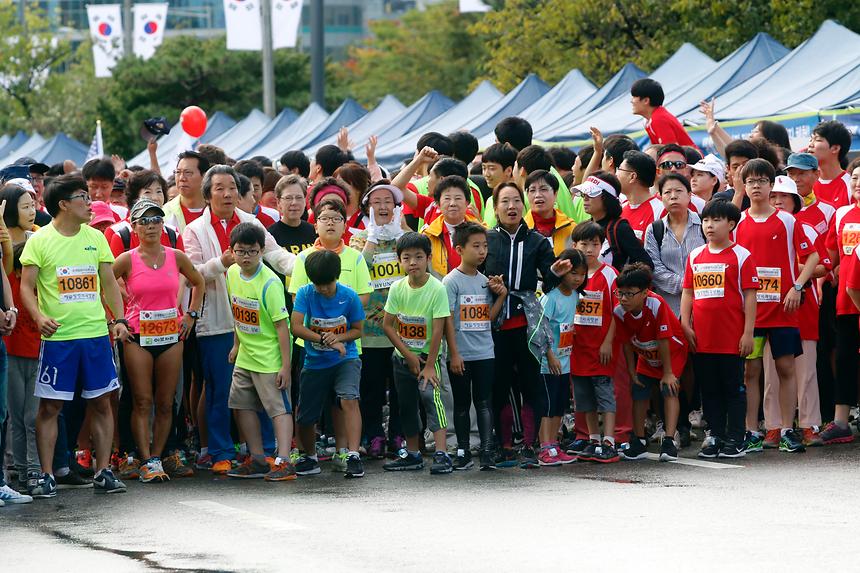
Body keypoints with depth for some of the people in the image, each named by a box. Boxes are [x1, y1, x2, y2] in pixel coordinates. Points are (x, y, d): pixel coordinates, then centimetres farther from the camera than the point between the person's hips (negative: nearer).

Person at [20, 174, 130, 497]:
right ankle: (46, 476, 5)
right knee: (49, 406, -1)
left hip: (96, 335, 4)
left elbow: (109, 283, 14)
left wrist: (119, 319, 2)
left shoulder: (95, 238, 10)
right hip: (57, 337, -4)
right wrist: (39, 316, -21)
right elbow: (27, 286, -5)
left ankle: (103, 472, 12)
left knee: (101, 403, 5)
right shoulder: (40, 241, -2)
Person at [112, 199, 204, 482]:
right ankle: (147, 462, -6)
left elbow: (198, 283, 22)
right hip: (138, 337, -3)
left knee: (165, 403, 4)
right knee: (142, 402, -5)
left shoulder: (176, 257, 4)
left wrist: (191, 315, 14)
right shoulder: (127, 260, -4)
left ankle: (157, 456, 12)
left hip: (171, 336, 3)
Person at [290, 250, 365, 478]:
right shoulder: (305, 294, -10)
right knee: (304, 417, 5)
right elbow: (296, 327, -20)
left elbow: (357, 330, 0)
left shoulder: (349, 296, -10)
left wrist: (338, 338, -21)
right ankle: (310, 458, 32)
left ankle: (353, 456, -30)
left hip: (345, 359, -2)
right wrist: (326, 340, -29)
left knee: (349, 399, -27)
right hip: (315, 363, 2)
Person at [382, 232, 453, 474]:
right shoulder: (398, 288, -4)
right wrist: (408, 355, -8)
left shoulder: (437, 289, -16)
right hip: (402, 355, 5)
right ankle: (412, 455, 26)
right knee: (407, 405, 12)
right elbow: (387, 325, -1)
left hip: (428, 355, -5)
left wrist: (429, 365, -17)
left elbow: (438, 330, -16)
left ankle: (442, 455, -27)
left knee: (430, 395, -22)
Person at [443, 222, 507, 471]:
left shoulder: (485, 281, 9)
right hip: (460, 355, -4)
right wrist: (454, 354, -13)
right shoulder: (452, 281, -6)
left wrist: (501, 295, -1)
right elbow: (447, 320, -9)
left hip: (485, 353, 4)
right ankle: (463, 452, 13)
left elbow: (489, 318, 11)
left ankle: (487, 451, -5)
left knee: (484, 403, -1)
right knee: (462, 403, 6)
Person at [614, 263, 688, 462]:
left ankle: (669, 441, -18)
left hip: (672, 350, -5)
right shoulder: (619, 311, -22)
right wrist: (632, 372, -4)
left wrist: (668, 372, -24)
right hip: (646, 355, 5)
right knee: (639, 393, 2)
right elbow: (627, 343, -8)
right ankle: (639, 443, 15)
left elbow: (663, 340, -30)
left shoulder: (656, 304, -36)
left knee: (669, 390, -18)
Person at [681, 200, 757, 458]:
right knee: (709, 390, 10)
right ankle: (715, 437, 18)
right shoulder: (695, 256, 11)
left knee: (734, 389, 2)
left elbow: (750, 296, -6)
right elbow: (688, 292, 14)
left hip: (732, 339, -5)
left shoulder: (741, 256, -3)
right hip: (702, 338, 5)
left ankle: (735, 441, 7)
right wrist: (686, 326, 4)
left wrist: (748, 333, -10)